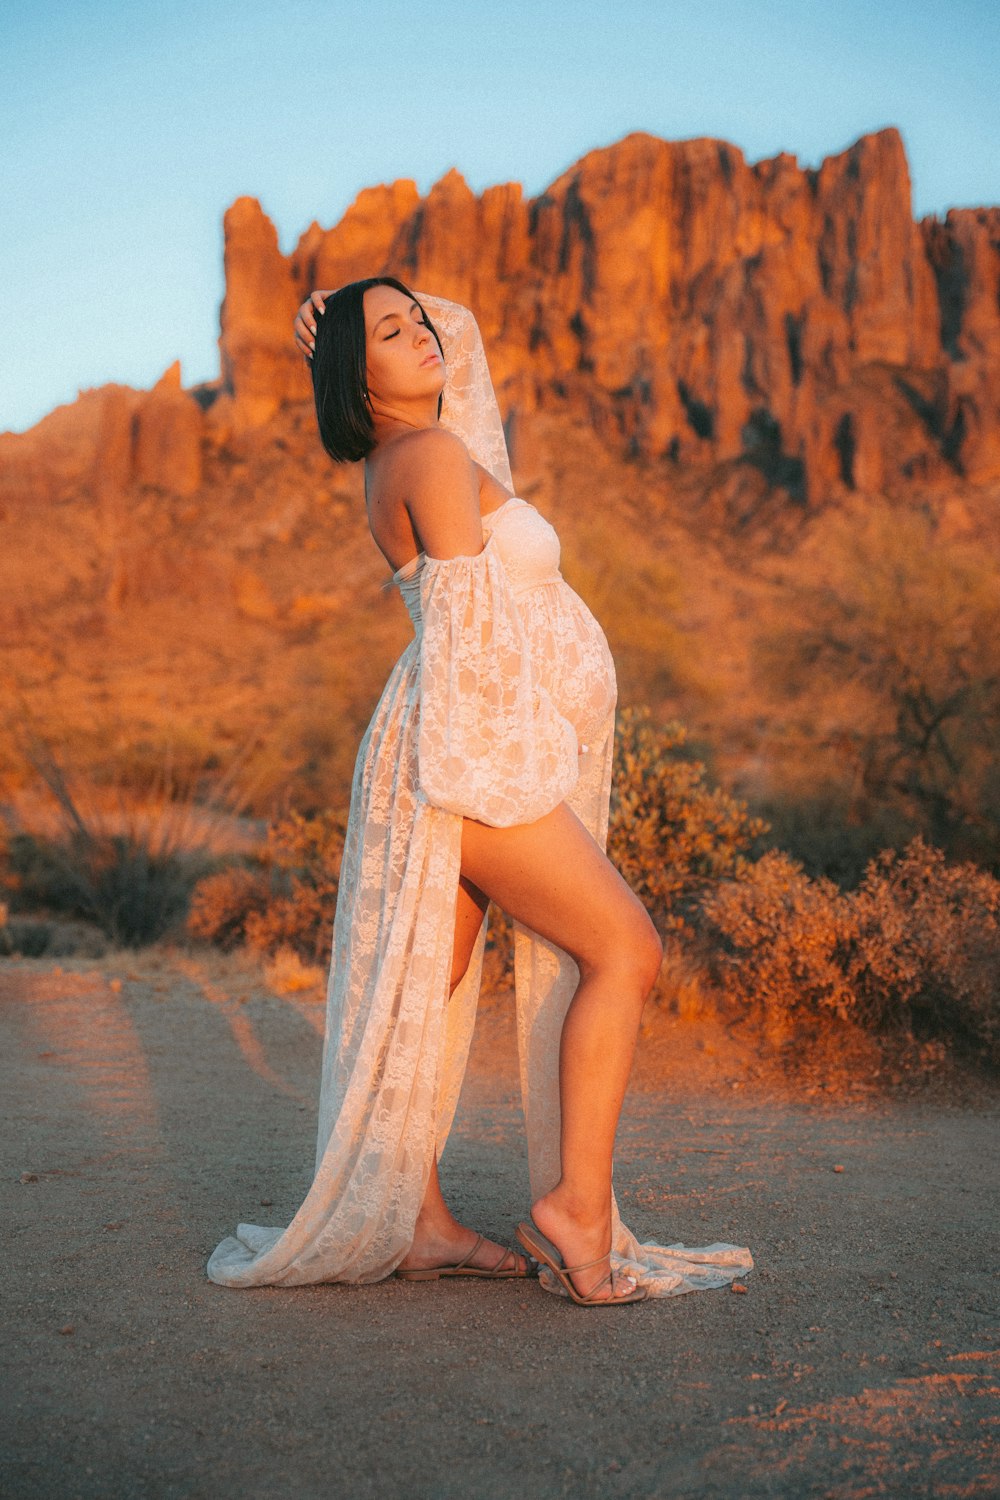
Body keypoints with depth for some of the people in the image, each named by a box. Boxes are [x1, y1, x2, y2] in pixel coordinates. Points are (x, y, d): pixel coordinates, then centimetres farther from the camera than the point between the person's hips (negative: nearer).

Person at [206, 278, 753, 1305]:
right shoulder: (433, 455, -9)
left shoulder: (411, 450, 17)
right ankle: (579, 1207, -10)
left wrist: (335, 322, 19)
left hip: (473, 756, 9)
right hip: (473, 752, -9)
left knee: (428, 988, 8)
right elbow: (467, 614, -16)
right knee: (626, 951, -11)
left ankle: (417, 1222, 14)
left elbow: (458, 329, 32)